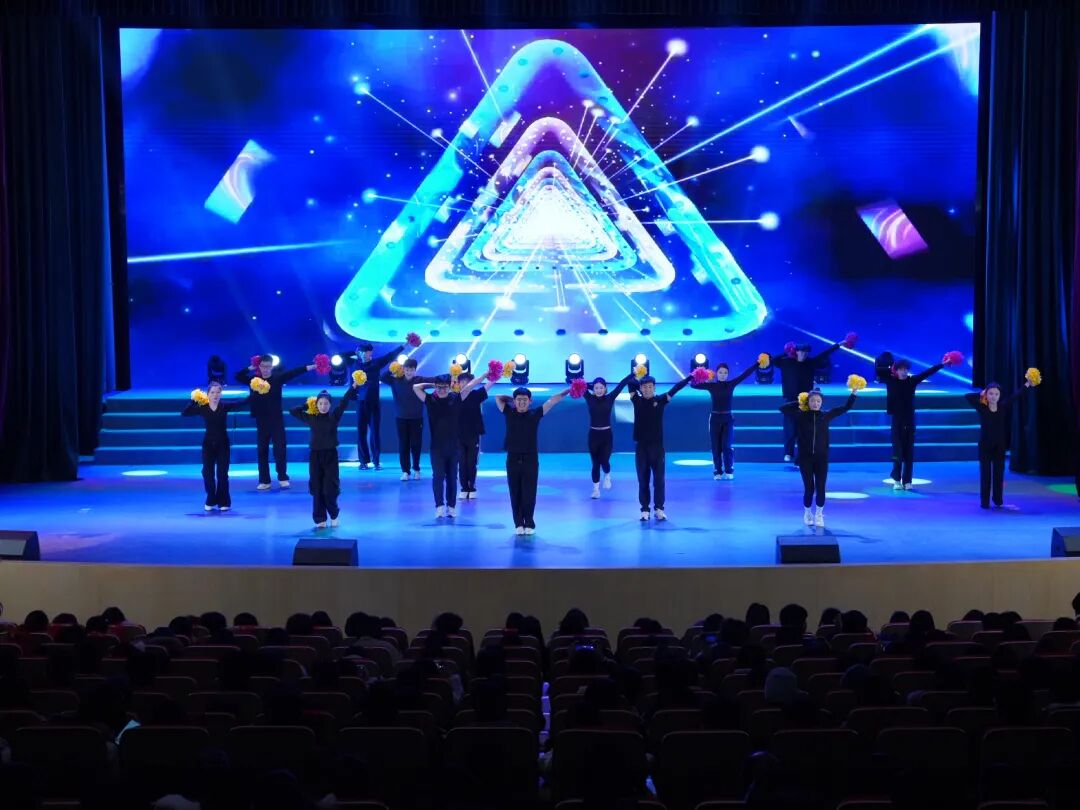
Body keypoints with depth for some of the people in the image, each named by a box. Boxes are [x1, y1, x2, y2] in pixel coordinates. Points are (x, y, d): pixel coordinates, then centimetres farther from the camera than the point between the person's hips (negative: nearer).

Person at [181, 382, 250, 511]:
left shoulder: (225, 406, -7)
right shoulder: (202, 407, -6)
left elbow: (242, 403, -17)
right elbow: (184, 413, -10)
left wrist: (253, 393, -29)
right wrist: (192, 401, -20)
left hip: (223, 443, -1)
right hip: (208, 443, 1)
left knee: (222, 473, -1)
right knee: (207, 473, 2)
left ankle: (224, 502, 11)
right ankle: (210, 501, 18)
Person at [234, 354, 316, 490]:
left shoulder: (278, 377, -4)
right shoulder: (254, 379, 0)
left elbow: (294, 372, -14)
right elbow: (238, 376, -3)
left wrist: (309, 367, -24)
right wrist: (250, 368, -8)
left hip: (276, 419, -2)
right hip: (261, 420, 2)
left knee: (280, 448, 0)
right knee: (262, 451, 6)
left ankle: (283, 478, 11)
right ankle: (264, 481, 12)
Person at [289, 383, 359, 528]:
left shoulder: (334, 417, -2)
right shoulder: (311, 418, 2)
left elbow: (344, 403, -12)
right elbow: (293, 411, 5)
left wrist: (353, 387, -22)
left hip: (330, 455, -2)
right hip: (315, 456, 2)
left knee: (330, 489, -2)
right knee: (317, 489, 4)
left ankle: (334, 515, 20)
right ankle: (320, 519, 12)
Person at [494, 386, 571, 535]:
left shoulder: (535, 414, -1)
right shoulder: (509, 413, 2)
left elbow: (552, 400, -1)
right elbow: (497, 397, 8)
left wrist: (567, 391, -6)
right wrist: (511, 399, 5)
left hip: (530, 459, -1)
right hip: (513, 459, 1)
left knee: (529, 494, 1)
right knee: (515, 494, 5)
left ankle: (529, 524, 11)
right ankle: (518, 524, 14)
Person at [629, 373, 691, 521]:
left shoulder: (660, 400, 0)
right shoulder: (637, 400, 1)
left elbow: (675, 388, -5)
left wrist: (690, 378, -8)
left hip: (657, 446, 0)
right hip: (641, 446, 0)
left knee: (659, 479, 3)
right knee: (643, 480, 5)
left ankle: (659, 508, 12)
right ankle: (645, 510, 11)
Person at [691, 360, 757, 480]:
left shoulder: (731, 384, -1)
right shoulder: (711, 385, -2)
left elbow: (745, 375, -7)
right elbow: (693, 385, -2)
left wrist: (757, 364, -13)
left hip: (728, 418, 0)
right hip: (715, 418, 0)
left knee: (727, 446, -8)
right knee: (716, 447, 3)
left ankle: (729, 471, 5)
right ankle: (718, 472, 13)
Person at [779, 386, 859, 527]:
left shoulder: (826, 415, 1)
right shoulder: (801, 415, -3)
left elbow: (845, 407, 3)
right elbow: (783, 408, -6)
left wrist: (853, 392, -4)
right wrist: (798, 403, -3)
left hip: (821, 457, 1)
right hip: (805, 457, -1)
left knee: (820, 487, -1)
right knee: (809, 488, 1)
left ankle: (819, 515, 19)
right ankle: (807, 513, 24)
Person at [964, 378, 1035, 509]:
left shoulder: (1003, 407, -3)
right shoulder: (981, 408, -9)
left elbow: (1014, 396, -2)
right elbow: (967, 396, -15)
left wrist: (1027, 384, -5)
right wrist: (980, 394, -7)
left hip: (1000, 445, 2)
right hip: (985, 445, -2)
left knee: (999, 473, 9)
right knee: (985, 473, 1)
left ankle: (998, 500, 21)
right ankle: (984, 502, 6)